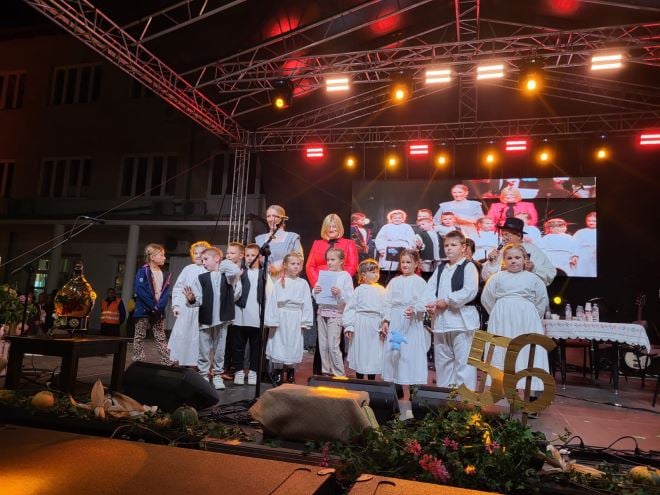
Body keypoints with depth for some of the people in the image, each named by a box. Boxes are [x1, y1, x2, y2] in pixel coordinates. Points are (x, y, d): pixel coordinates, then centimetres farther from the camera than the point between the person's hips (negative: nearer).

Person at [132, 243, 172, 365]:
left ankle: (167, 362, 8)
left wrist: (159, 307, -15)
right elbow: (139, 290, -17)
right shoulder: (143, 271, -7)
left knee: (161, 338, 7)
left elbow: (166, 293, 1)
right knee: (140, 337, 3)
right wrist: (152, 306, -19)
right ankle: (138, 362, 9)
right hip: (144, 310, -5)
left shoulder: (165, 275, 9)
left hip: (158, 312, 5)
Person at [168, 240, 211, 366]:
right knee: (181, 335, 6)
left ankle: (193, 364, 17)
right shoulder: (188, 269, 5)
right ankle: (178, 363, 20)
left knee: (196, 337, 6)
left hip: (201, 310, -2)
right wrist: (176, 304, 2)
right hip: (185, 309, 2)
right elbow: (177, 287, 9)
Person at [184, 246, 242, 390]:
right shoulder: (201, 278, 2)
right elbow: (199, 299, -1)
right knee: (204, 350, 8)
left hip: (222, 319, -1)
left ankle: (218, 375, 22)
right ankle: (203, 375, 19)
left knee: (219, 349, 10)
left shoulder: (228, 275, 1)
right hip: (205, 319, 1)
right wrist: (192, 299, -26)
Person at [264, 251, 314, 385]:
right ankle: (278, 374, 16)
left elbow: (307, 304, 2)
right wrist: (272, 320, -9)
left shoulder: (303, 284, 1)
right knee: (279, 345, 3)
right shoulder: (278, 283, -2)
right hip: (281, 318, -1)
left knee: (294, 346, 8)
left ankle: (291, 374, 23)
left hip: (295, 320, 1)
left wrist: (305, 322, -2)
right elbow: (272, 302, -4)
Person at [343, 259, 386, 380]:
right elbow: (350, 308, -3)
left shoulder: (381, 290, 4)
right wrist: (348, 326, -9)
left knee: (374, 354, 8)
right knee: (361, 352, 7)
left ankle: (371, 382, 22)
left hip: (375, 325, 2)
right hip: (361, 325, -2)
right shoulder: (360, 290, -1)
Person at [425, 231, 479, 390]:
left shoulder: (468, 266, -4)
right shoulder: (440, 268, 16)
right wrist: (432, 303, -12)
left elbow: (469, 291, -17)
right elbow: (430, 288, 8)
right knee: (442, 359, 16)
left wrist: (446, 301, -15)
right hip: (441, 319, 7)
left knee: (463, 360, -5)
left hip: (462, 319, -7)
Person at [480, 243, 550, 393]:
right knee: (501, 351, 0)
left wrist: (532, 318, 7)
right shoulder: (497, 278, 8)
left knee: (526, 352, -3)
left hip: (526, 323, 0)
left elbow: (542, 301, 11)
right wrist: (498, 315, 7)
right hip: (502, 323, 0)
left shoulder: (533, 279, 8)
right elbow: (486, 298, 9)